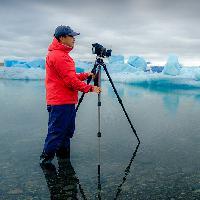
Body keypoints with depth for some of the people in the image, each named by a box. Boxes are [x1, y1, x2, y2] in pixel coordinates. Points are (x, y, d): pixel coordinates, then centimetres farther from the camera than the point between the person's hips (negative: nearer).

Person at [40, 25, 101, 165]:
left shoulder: (62, 54, 19)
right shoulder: (58, 55, -15)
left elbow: (70, 76, 22)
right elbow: (70, 81, -19)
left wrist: (85, 75, 10)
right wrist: (90, 88, -12)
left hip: (67, 101, 10)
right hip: (61, 102, -10)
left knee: (67, 132, 15)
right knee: (57, 132, -3)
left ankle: (64, 157, 26)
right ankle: (46, 159, 9)